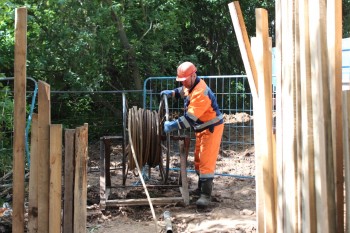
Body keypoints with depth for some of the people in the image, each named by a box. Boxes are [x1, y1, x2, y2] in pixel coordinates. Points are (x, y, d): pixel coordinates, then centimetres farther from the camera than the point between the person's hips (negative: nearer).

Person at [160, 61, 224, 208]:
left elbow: (190, 118, -35)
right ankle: (201, 187, 31)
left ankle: (206, 194, -12)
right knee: (198, 159, 17)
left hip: (212, 128, -10)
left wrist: (173, 126, -35)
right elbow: (183, 91, 27)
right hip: (201, 128, 10)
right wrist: (172, 93, 8)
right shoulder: (191, 85, 1)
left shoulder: (201, 93, -30)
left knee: (206, 161, -13)